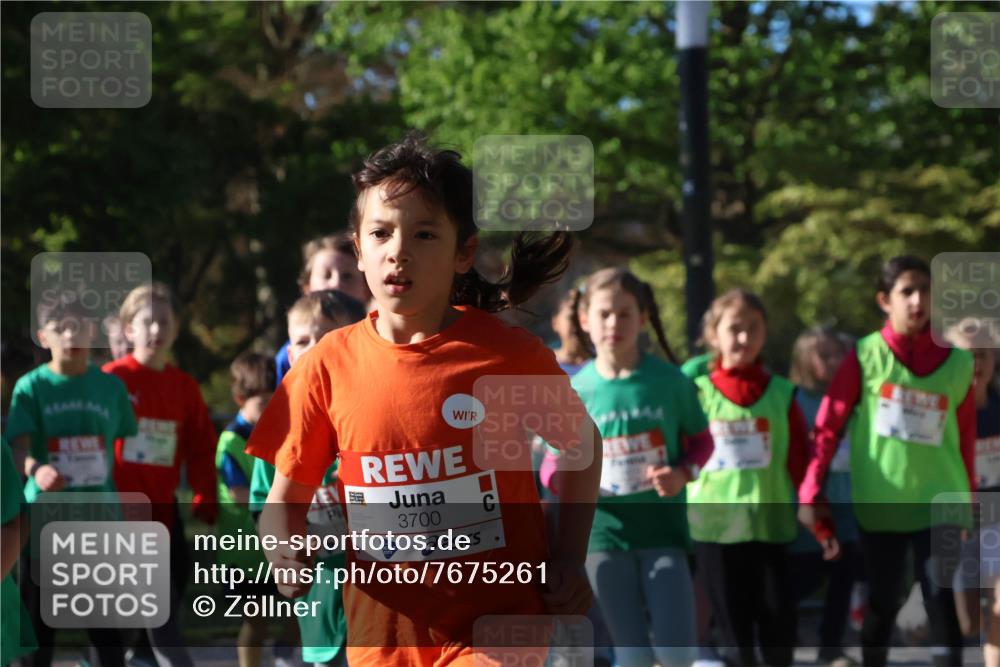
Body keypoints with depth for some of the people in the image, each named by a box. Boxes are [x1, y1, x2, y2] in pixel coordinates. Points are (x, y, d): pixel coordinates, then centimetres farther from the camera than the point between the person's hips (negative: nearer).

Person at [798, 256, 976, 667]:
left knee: (941, 600, -9)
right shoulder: (865, 356, -2)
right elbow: (827, 427, -3)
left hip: (938, 501, 0)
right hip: (878, 504, 0)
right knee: (882, 605, 9)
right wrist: (810, 494, -8)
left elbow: (965, 440, 9)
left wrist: (968, 500, 11)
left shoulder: (957, 364, 2)